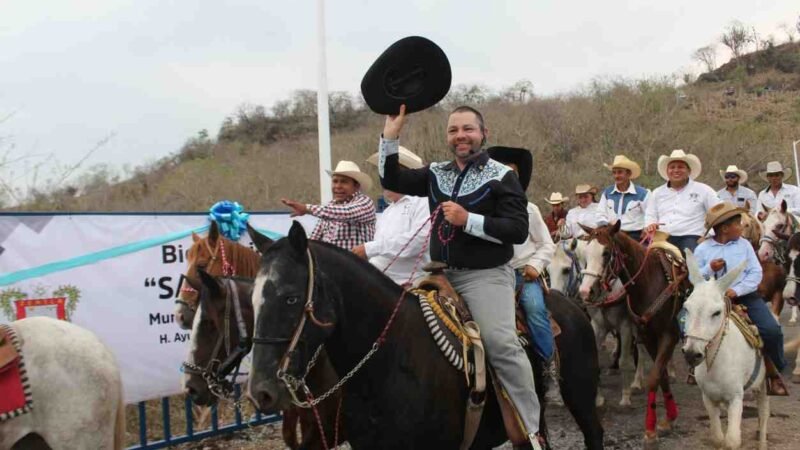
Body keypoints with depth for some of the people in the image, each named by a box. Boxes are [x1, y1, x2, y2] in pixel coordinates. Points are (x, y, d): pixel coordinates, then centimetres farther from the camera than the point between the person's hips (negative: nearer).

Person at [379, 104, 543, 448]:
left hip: (485, 275, -6)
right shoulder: (436, 173, 12)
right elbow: (391, 180, 12)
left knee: (501, 343, -21)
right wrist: (391, 134, 1)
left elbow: (518, 231, -13)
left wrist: (468, 220, -21)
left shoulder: (501, 177, -5)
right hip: (442, 274, 6)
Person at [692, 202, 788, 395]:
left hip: (746, 297, 1)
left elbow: (756, 273, -1)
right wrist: (709, 269, -17)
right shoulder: (703, 249, 1)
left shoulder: (744, 245, 5)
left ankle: (774, 372, 9)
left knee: (772, 330, -16)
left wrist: (737, 290, -15)